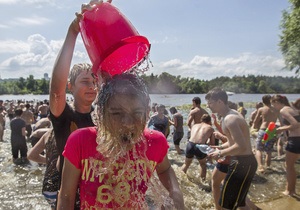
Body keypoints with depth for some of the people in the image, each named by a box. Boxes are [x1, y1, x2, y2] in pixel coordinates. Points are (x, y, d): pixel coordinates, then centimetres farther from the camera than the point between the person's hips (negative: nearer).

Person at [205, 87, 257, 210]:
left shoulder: (229, 119, -22)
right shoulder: (231, 115, 11)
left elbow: (241, 147, -29)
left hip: (242, 163, -11)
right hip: (244, 162, 11)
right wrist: (220, 147, 9)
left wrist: (220, 153, -17)